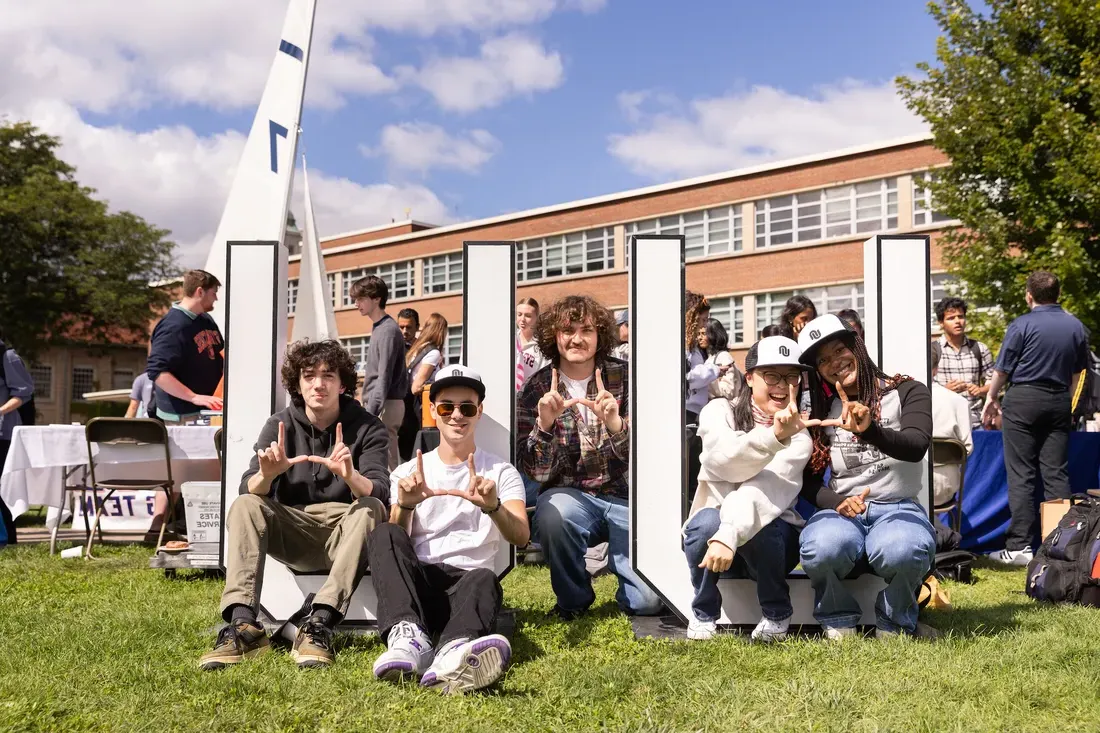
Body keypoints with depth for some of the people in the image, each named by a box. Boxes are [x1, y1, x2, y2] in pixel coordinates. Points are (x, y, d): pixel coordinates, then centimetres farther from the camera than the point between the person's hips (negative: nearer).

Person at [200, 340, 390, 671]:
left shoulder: (367, 428, -3)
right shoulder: (280, 425, 2)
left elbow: (379, 493, -18)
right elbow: (248, 491, -10)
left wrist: (350, 476, -41)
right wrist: (268, 474, -34)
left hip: (344, 533, -2)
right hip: (293, 531, 2)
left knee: (371, 508, -31)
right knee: (244, 506, -22)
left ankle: (319, 625, -42)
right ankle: (243, 624, -36)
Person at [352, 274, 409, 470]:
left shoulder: (388, 330, -12)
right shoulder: (378, 328, 15)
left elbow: (384, 377, -18)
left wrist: (371, 412, -21)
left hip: (385, 406, -9)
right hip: (380, 405, 9)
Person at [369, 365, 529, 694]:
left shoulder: (501, 472, 13)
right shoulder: (408, 472, 17)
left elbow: (521, 536, -5)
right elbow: (393, 546, 4)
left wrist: (492, 506, -27)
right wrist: (404, 505, -18)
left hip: (467, 581, -2)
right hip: (417, 582, 2)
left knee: (484, 579, -36)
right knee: (383, 534, -27)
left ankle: (454, 653, -68)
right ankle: (408, 636, -48)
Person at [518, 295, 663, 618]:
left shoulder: (624, 376, -3)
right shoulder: (537, 388, -2)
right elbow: (535, 471, -8)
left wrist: (615, 424, -31)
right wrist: (544, 423, -27)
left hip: (627, 494, 0)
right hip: (571, 493, 0)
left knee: (648, 601, -17)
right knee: (553, 514, -36)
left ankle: (614, 558, 19)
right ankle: (573, 600, -6)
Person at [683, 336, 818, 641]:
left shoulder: (799, 435, -11)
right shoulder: (719, 411, -8)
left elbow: (766, 486, -30)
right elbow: (722, 462, -30)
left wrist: (730, 534, -47)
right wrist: (773, 437, -48)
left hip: (771, 534, 0)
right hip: (712, 529, 0)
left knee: (760, 529, -34)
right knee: (707, 521, -33)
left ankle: (777, 614, -3)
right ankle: (704, 614, -6)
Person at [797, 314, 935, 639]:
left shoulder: (907, 392, 2)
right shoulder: (822, 413, 12)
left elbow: (916, 447, -18)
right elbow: (808, 481, 10)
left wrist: (870, 431, -38)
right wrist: (837, 502, -12)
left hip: (898, 508, -2)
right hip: (843, 510, 2)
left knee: (901, 552, -39)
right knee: (821, 549, -35)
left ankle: (893, 625, -6)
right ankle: (838, 623, -4)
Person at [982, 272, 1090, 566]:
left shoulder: (1022, 325, -8)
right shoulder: (1076, 327, 7)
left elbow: (1002, 369, -5)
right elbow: (1078, 372, 16)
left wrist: (992, 399, 10)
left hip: (1023, 399, -4)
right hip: (1059, 402, 4)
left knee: (1021, 475, -3)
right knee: (1057, 473, 7)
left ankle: (1020, 546, -5)